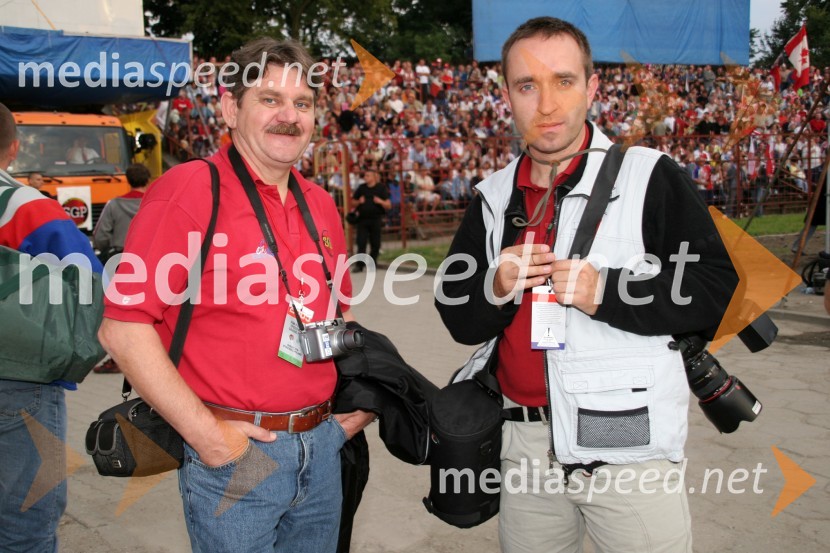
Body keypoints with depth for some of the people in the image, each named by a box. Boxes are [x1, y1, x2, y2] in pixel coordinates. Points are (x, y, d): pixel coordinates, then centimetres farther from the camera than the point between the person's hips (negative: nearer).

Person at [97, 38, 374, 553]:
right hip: (233, 451, -6)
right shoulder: (189, 188, -12)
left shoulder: (321, 205, 7)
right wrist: (205, 433, -16)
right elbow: (122, 327, -16)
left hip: (322, 447, 6)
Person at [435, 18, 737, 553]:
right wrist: (494, 289, -12)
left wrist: (606, 292, -22)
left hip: (628, 449, -4)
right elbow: (459, 321, 9)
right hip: (525, 448, 5)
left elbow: (717, 292, -11)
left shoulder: (649, 176, -6)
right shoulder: (494, 197, 7)